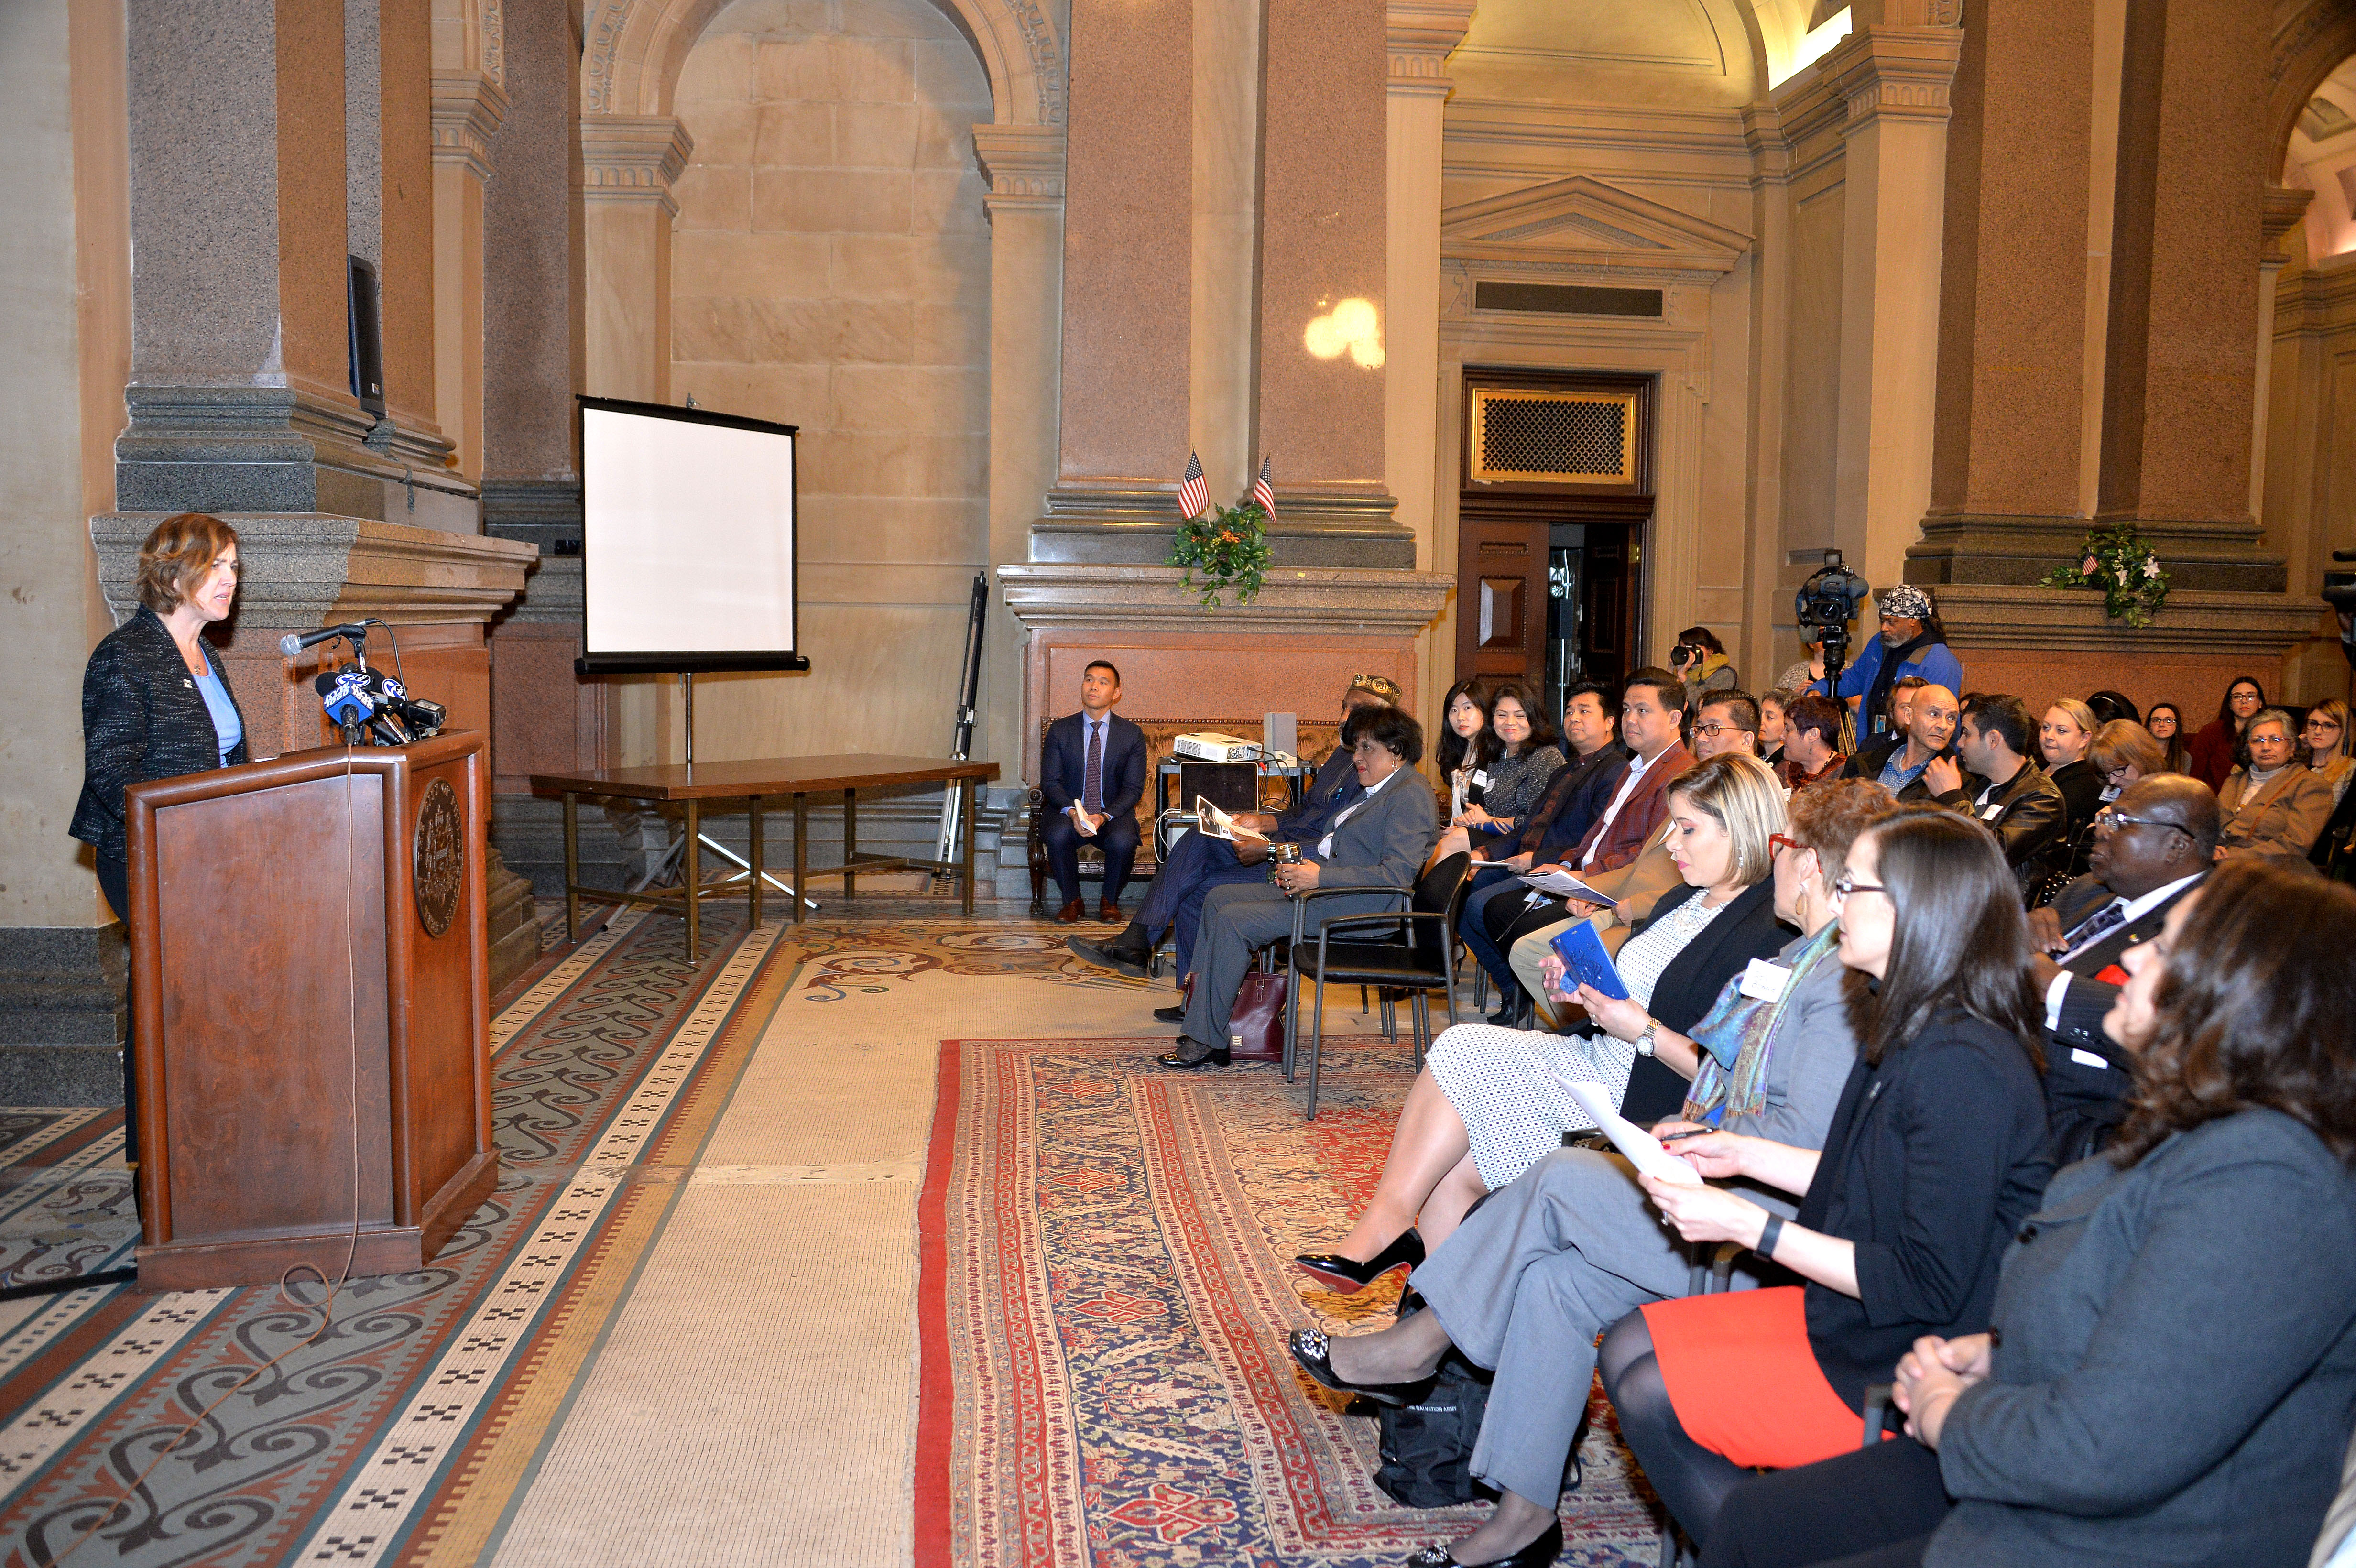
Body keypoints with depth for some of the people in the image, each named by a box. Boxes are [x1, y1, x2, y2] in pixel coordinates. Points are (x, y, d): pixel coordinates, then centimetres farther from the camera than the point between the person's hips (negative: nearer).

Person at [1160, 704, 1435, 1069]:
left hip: (1353, 909, -11)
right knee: (1217, 899, 4)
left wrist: (1320, 877, -23)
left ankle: (1208, 1041, -12)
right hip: (1320, 884, 11)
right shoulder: (1377, 791, 18)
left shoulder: (1411, 796, -13)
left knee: (1233, 920, -19)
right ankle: (1198, 1008, 3)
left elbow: (1397, 875, -23)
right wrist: (1303, 863, 6)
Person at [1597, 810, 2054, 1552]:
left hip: (1913, 1377, -10)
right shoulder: (1907, 1033, 4)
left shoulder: (1966, 1068, -26)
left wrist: (1748, 1225, -21)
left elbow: (1926, 1286, -24)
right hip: (1853, 1313, 10)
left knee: (1654, 1396, -11)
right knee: (1630, 1347, 6)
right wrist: (1743, 1153, 13)